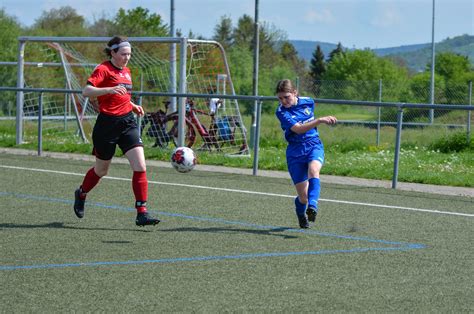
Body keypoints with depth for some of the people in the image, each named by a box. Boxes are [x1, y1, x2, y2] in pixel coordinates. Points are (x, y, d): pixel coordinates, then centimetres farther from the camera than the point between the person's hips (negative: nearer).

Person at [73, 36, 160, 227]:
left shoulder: (126, 71, 13)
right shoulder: (103, 69, -9)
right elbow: (86, 91, -23)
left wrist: (133, 106, 13)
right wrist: (110, 89, -36)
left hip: (128, 122, 6)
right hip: (107, 124, -6)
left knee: (140, 167, -10)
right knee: (101, 170, 11)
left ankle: (142, 213, -10)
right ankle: (81, 194, 42)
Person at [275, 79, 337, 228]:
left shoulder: (308, 102, 0)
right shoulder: (281, 112, -12)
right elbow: (298, 129, -26)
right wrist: (319, 120, -33)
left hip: (314, 145, 2)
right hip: (295, 152, -2)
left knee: (313, 170, -34)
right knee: (303, 196, -2)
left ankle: (312, 206, -51)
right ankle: (301, 215, 32)